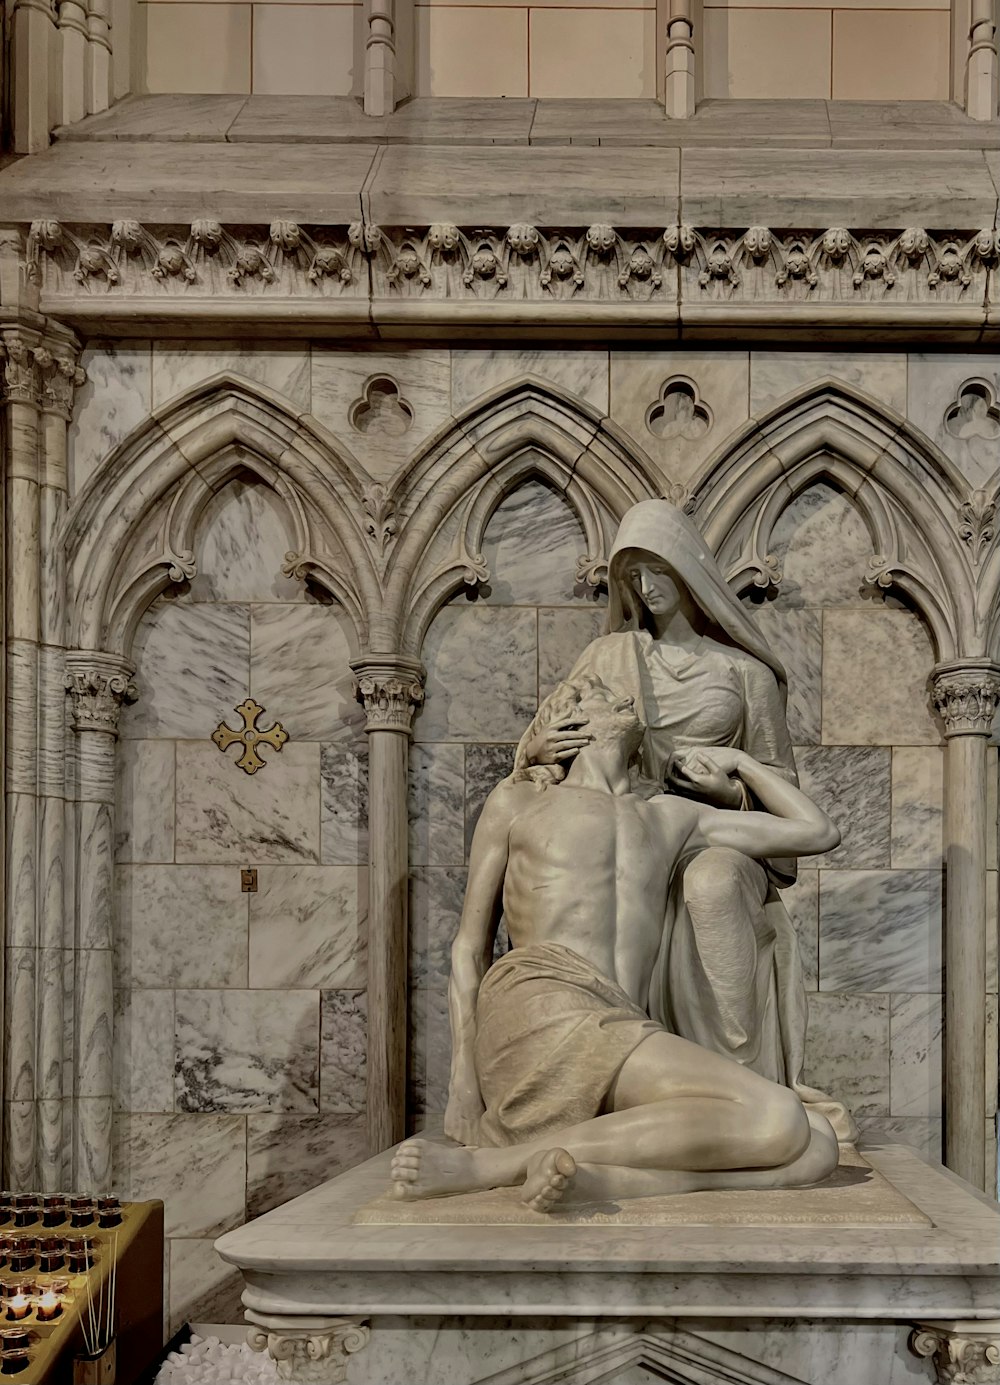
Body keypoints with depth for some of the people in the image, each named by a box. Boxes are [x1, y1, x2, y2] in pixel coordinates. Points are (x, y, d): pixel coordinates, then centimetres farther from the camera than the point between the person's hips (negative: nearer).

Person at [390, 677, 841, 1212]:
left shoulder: (672, 816, 31)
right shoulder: (518, 801, 22)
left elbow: (818, 832, 39)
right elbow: (470, 948, 14)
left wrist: (736, 759, 43)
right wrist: (463, 1081, 2)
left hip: (622, 1030, 5)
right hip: (540, 1010, -5)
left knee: (816, 1145, -19)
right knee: (776, 1121, -26)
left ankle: (595, 1178, -29)